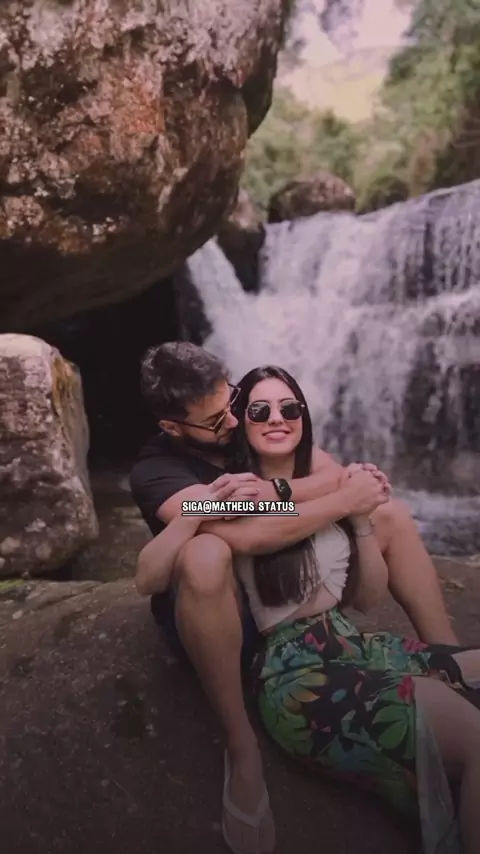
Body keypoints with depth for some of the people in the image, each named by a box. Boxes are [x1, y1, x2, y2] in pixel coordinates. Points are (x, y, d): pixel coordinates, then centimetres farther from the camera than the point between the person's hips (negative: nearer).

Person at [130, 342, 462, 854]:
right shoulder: (155, 470, -23)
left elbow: (333, 473, -10)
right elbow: (248, 538, -38)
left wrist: (273, 490, -29)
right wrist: (344, 502, -28)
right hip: (219, 615, -6)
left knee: (391, 514, -3)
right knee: (206, 555, -42)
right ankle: (240, 745, -24)